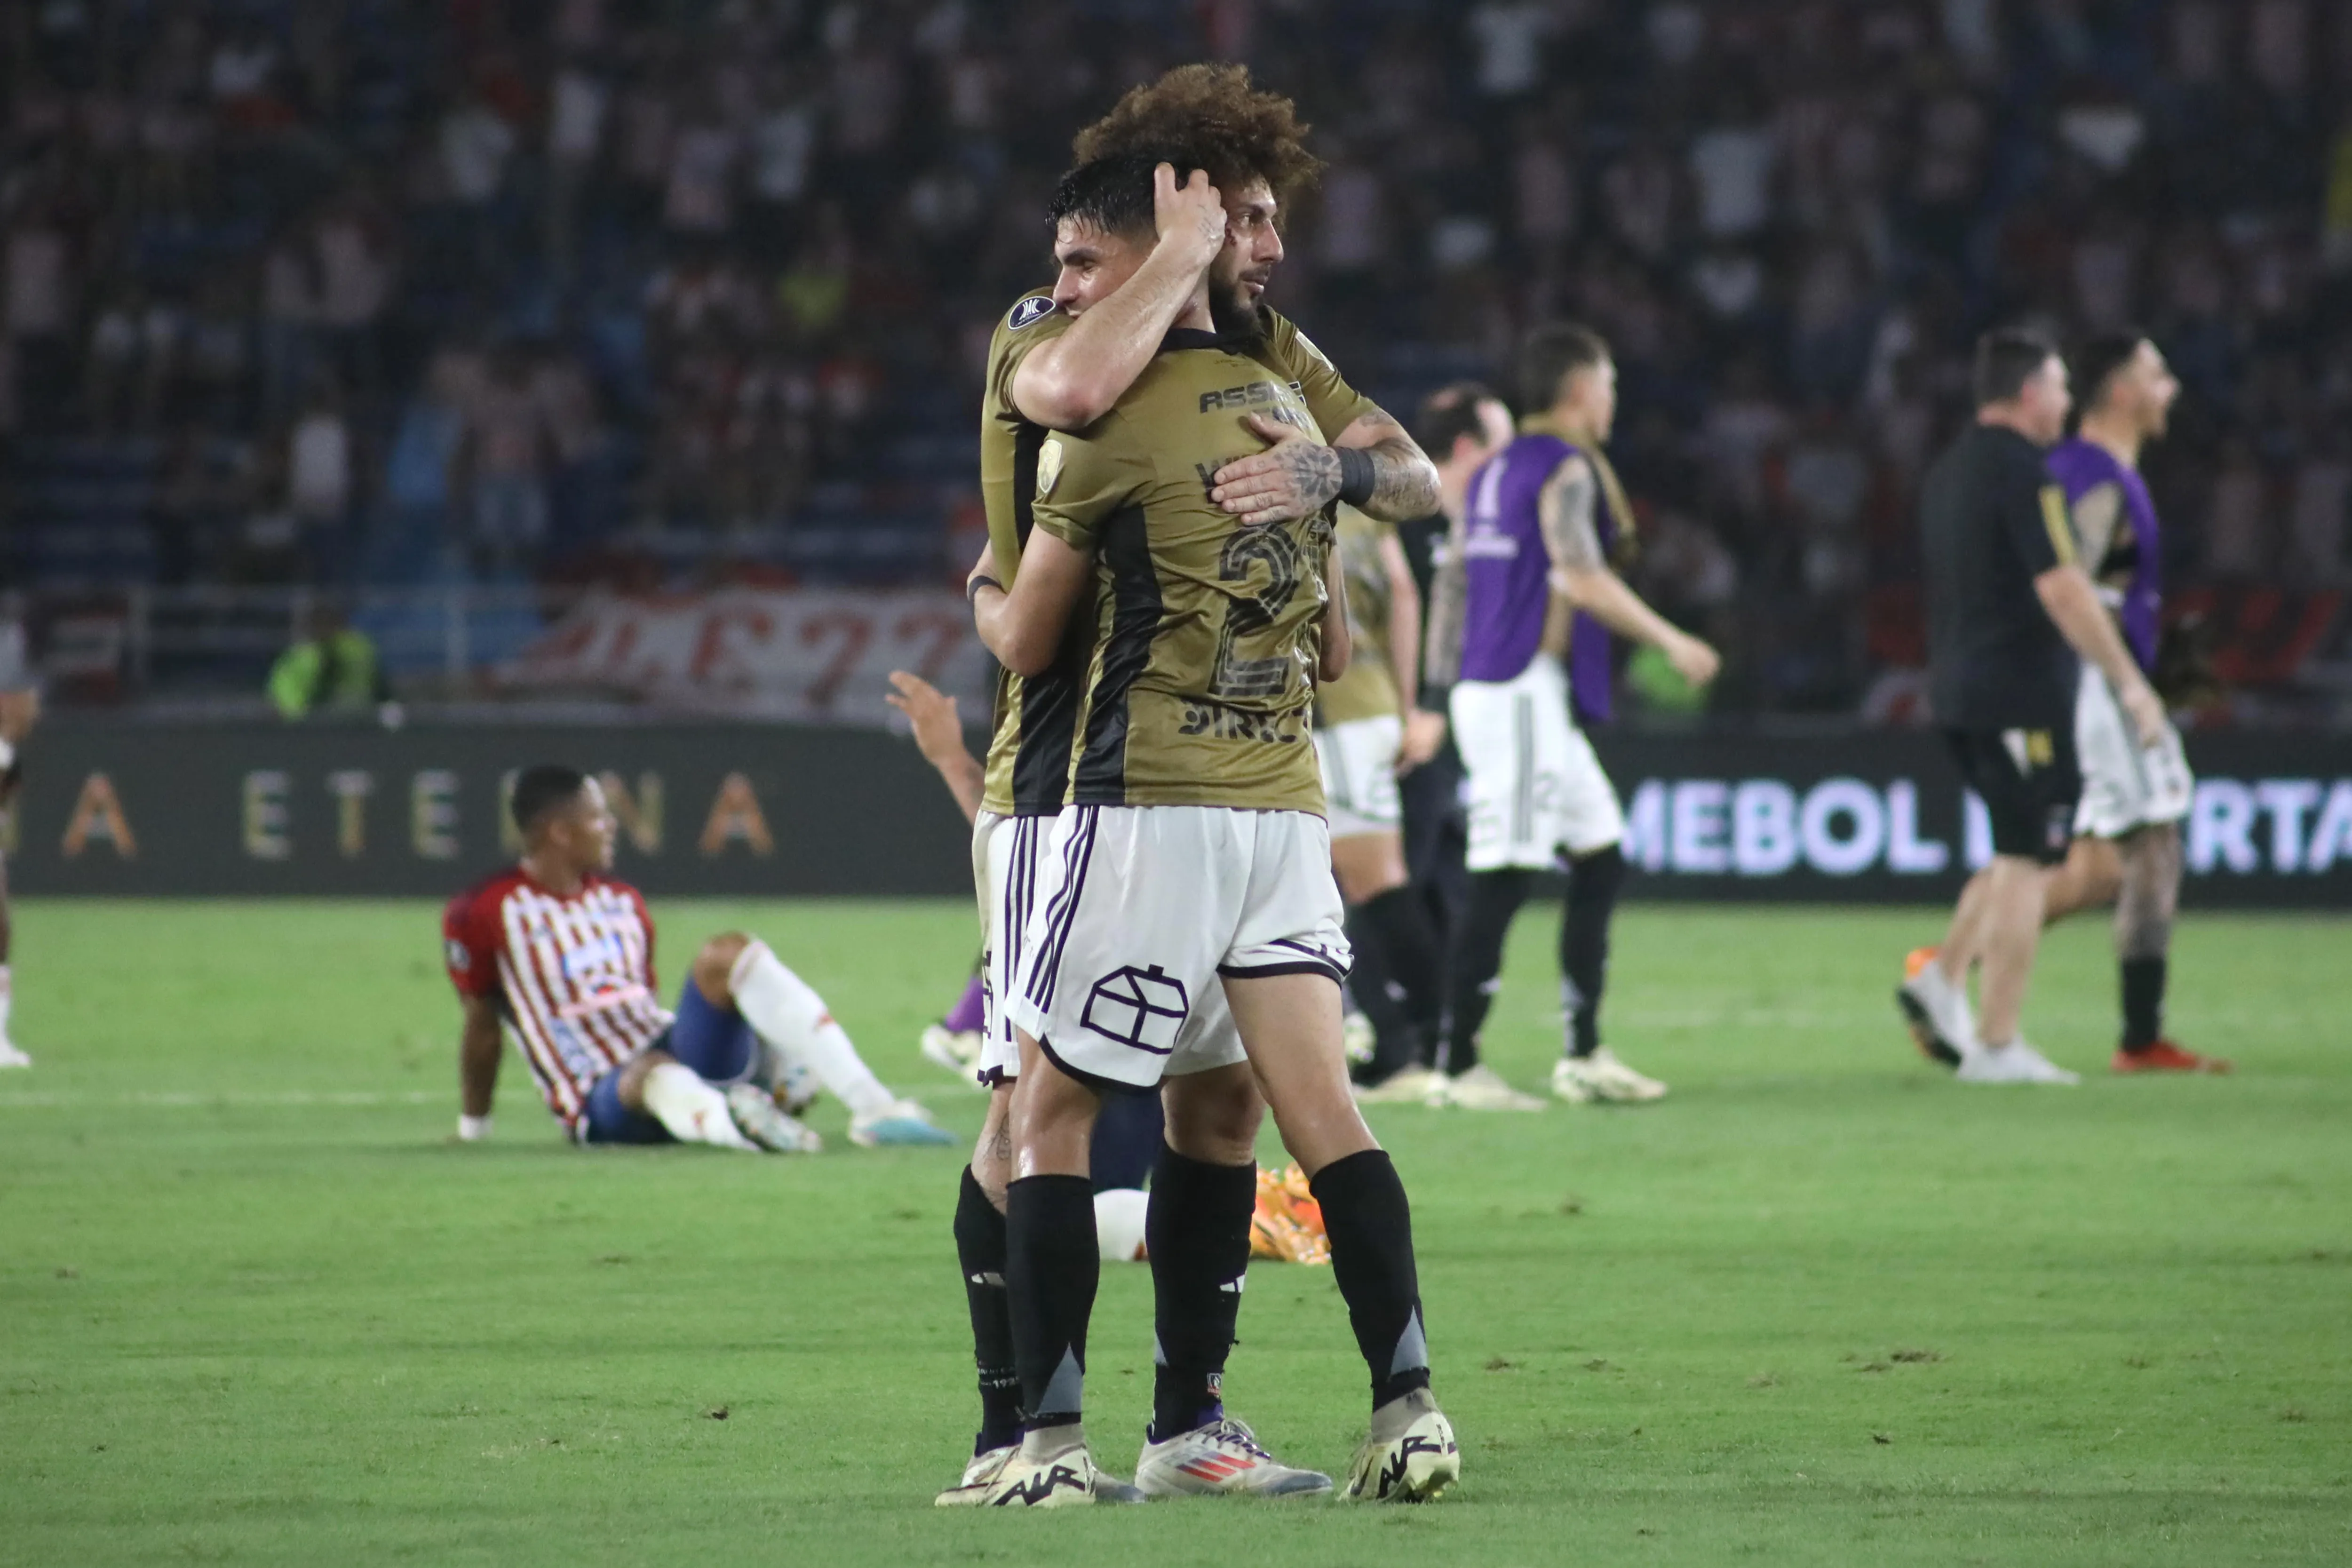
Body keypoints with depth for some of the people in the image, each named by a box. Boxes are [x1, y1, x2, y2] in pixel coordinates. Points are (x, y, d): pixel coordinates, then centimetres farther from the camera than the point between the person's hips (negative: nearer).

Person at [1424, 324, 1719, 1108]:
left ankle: (1584, 1053, 13)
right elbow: (1580, 576, -23)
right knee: (1503, 881, -8)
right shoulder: (1566, 470, -10)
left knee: (1600, 858, 13)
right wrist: (1670, 641, -18)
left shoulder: (1496, 473, 17)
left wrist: (1448, 676, 23)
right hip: (1524, 692, -10)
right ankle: (1460, 1065, -7)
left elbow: (1453, 579, 18)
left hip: (1486, 686, 10)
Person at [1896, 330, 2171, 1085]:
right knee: (2028, 862, -3)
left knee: (2021, 853, 19)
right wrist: (2130, 683, -16)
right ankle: (1996, 1045, -4)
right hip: (2022, 695, -9)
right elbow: (2062, 590, -20)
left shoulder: (1946, 473, 15)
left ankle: (1941, 979, 8)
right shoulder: (2021, 472, -14)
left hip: (1959, 692, 9)